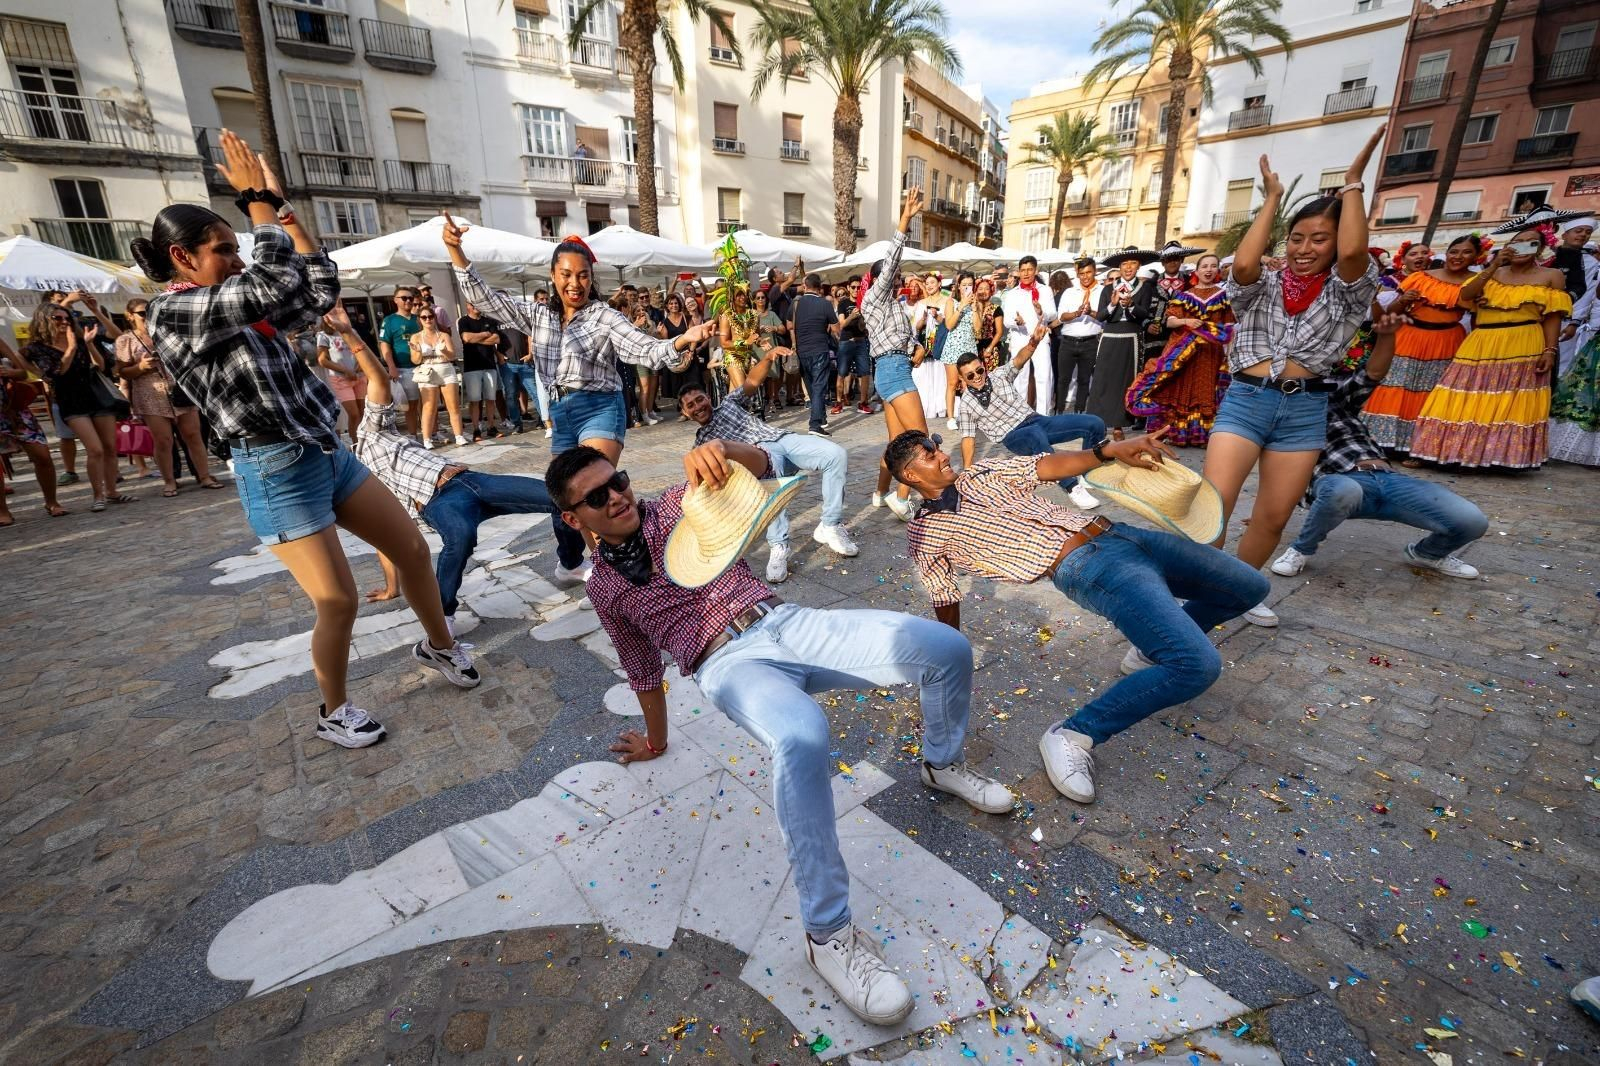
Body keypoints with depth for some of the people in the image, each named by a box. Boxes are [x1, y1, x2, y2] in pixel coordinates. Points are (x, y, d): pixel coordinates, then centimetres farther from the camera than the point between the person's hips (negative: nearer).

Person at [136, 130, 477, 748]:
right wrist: (260, 200, -12)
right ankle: (333, 712, 20)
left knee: (413, 547, 10)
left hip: (327, 453, 8)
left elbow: (322, 289, 13)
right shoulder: (173, 314, -12)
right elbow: (275, 281, -24)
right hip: (277, 474, -8)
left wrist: (284, 211, 11)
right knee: (339, 601, -5)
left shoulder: (241, 312, 12)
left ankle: (438, 645, 32)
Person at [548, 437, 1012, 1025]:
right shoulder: (604, 590, 13)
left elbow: (758, 467, 0)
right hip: (730, 663, -2)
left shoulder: (676, 505, 14)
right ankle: (827, 931, -20)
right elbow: (644, 672, 23)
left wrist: (720, 449, -23)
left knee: (943, 646, -15)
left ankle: (942, 763, 17)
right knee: (803, 737, -39)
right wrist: (656, 741, 32)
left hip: (785, 622, 3)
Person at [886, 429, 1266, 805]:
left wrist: (1111, 448, -8)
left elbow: (1049, 466, 7)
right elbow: (946, 605, 3)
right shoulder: (925, 531, 2)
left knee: (1250, 586, 17)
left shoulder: (981, 474, 17)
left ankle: (1150, 651, 29)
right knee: (1198, 665, -25)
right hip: (1085, 566, -7)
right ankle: (1072, 735, -14)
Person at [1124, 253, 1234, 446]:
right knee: (1179, 390, -1)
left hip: (1210, 353, 0)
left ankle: (1201, 434, 5)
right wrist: (1185, 321, -21)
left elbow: (1229, 329, 4)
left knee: (1205, 393, 0)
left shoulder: (1224, 295, 8)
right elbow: (1169, 322, -1)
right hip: (1181, 350, 0)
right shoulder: (1183, 296, 8)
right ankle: (1174, 431, 5)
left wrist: (1228, 351, -4)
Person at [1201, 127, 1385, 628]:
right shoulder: (1262, 286, 8)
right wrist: (1272, 199, -3)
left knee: (1272, 519, 7)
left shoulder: (1346, 292, 8)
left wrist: (1353, 183, -4)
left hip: (1305, 409, 2)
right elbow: (1243, 264, -15)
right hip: (1246, 400, -2)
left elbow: (1353, 252, -14)